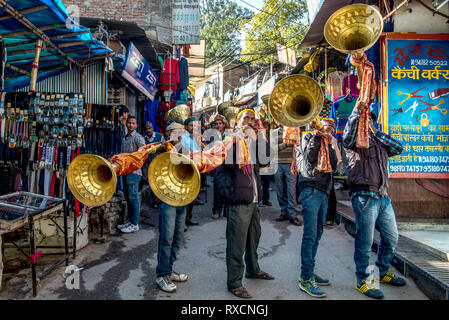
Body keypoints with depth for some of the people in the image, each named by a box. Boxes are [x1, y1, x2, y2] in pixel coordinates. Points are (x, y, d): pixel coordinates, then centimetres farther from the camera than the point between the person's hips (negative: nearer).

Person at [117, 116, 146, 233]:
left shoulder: (138, 137, -6)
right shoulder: (124, 138, 19)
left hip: (134, 171, -8)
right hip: (125, 171, 9)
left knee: (133, 197, -6)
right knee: (128, 197, 13)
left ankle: (135, 224, 0)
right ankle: (130, 221, 22)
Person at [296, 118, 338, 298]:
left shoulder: (328, 145, 25)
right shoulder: (308, 137, 9)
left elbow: (334, 166, 9)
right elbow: (309, 157, -8)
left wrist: (329, 144, 4)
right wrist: (317, 135, -4)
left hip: (324, 192, 7)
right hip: (310, 190, -7)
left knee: (317, 235, 9)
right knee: (310, 234, -12)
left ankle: (309, 273, 17)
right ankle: (305, 279, -9)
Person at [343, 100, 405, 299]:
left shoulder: (379, 142, 22)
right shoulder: (355, 143, 1)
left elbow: (399, 148, 9)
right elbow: (347, 137, -21)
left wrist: (376, 133, 6)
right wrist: (356, 111, -20)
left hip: (383, 196, 8)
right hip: (365, 195, -7)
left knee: (391, 238, 16)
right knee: (364, 241, -3)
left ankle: (383, 272, 34)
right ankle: (362, 281, 9)